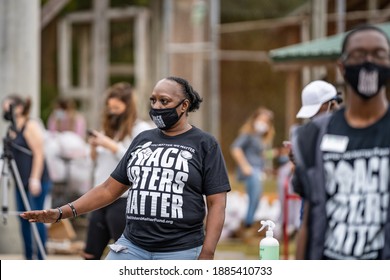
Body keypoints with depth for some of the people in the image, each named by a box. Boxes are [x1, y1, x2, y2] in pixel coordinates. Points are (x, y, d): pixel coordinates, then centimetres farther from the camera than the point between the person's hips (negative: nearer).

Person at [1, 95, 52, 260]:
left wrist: (35, 179, -20)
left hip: (36, 181, -9)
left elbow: (39, 154, -15)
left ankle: (40, 258, -5)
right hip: (20, 181, 9)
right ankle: (28, 257, 14)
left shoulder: (31, 126, -10)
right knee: (23, 218, 9)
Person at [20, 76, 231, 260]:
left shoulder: (205, 144, 0)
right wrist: (61, 213, 5)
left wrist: (206, 255, -15)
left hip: (180, 254, -4)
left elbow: (216, 203, -4)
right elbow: (109, 189, 15)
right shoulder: (142, 140, 13)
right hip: (132, 247, 4)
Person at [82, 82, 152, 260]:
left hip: (124, 201, -8)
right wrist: (94, 149, 2)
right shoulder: (109, 128, 17)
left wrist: (112, 147, -18)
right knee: (90, 255, 8)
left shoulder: (141, 130, -4)